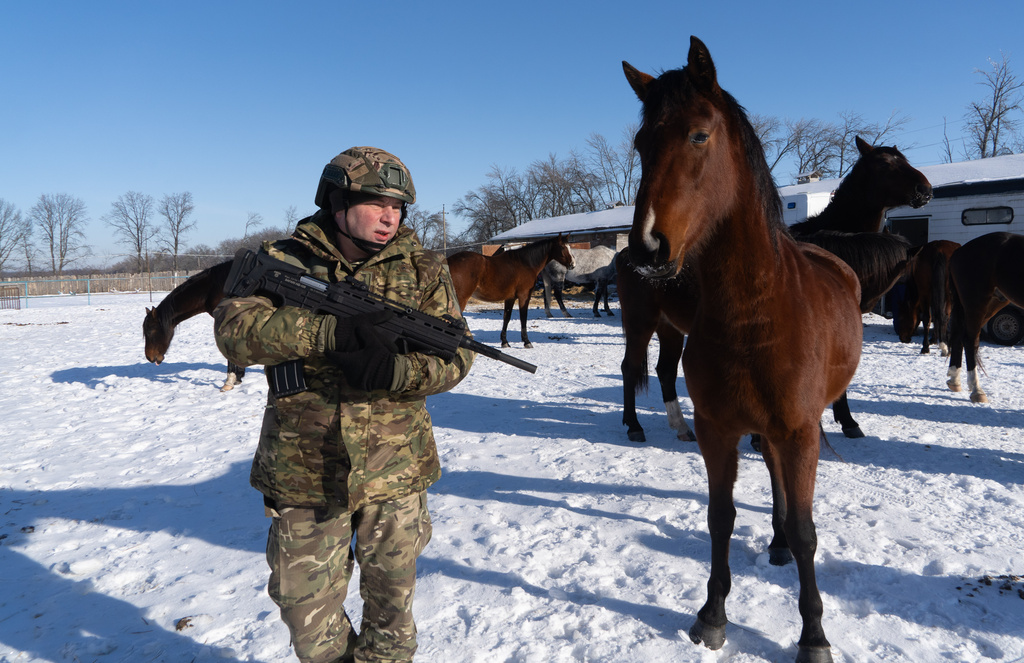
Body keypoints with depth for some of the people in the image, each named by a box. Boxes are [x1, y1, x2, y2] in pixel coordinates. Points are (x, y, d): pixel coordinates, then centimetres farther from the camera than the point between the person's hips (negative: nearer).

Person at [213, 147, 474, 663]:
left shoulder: (423, 268, 0)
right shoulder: (282, 260, -2)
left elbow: (456, 354, -6)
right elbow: (234, 330, -17)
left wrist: (395, 370, -26)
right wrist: (331, 331, -30)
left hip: (395, 474, 1)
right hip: (303, 475, 0)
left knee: (390, 607, 18)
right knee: (307, 613, 13)